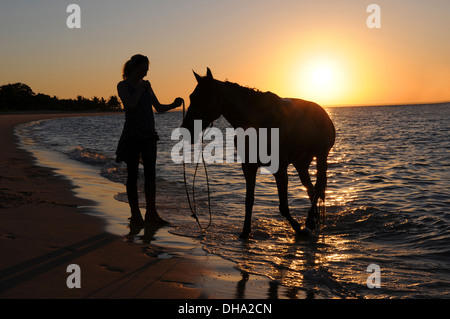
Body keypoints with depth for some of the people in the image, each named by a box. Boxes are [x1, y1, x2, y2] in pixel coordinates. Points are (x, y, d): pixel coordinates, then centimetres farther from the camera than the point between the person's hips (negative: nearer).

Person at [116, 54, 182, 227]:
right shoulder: (123, 86, -2)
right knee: (133, 174, 0)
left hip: (149, 134, 6)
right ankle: (135, 215, 6)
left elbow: (159, 108, 15)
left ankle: (151, 214, 12)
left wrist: (174, 105, -1)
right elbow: (131, 104, -19)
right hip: (132, 135, -6)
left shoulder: (146, 85, 14)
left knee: (150, 174, 5)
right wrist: (141, 88, -9)